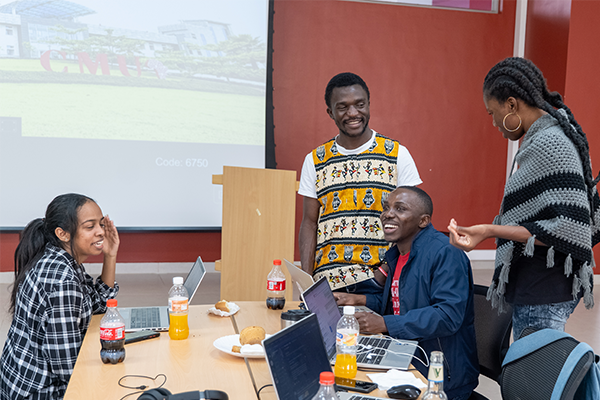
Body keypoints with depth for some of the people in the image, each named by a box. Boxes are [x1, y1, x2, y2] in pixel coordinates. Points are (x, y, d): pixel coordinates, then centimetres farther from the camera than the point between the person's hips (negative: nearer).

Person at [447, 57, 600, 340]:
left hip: (544, 293, -10)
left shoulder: (551, 144, -16)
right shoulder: (551, 138, 13)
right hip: (536, 287, 10)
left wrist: (491, 231, -24)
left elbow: (568, 229, -22)